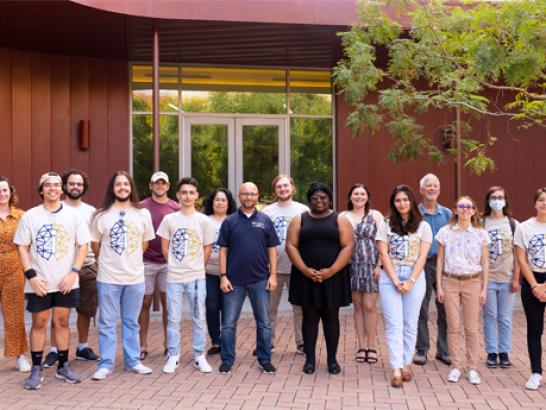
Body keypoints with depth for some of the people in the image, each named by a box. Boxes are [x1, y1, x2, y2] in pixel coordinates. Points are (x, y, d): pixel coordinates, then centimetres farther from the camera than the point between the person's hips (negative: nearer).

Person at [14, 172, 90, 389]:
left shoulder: (74, 215, 1)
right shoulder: (30, 216, -1)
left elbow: (83, 245, 1)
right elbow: (22, 248, 0)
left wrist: (73, 273, -9)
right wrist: (31, 276, -10)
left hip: (66, 282, 1)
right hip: (39, 283, -1)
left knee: (62, 322, 9)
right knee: (39, 323, 5)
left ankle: (63, 366, 20)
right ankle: (36, 370, 14)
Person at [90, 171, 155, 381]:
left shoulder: (143, 214, 4)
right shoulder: (101, 215, -2)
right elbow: (95, 245, 7)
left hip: (135, 277, 2)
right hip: (108, 278, -2)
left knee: (131, 322, 12)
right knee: (107, 323, 5)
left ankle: (133, 361, 22)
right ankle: (106, 364, 14)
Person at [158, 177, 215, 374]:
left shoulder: (204, 221, -1)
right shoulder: (169, 219, 0)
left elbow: (207, 249, 6)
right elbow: (165, 248, 7)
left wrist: (197, 268, 9)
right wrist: (175, 265, 11)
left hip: (197, 277, 0)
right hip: (174, 277, 0)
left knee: (199, 319, 5)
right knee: (173, 319, 5)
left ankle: (200, 357, 17)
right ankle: (173, 357, 17)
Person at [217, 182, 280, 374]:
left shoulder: (265, 221, 5)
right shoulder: (230, 221, 3)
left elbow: (272, 249, 5)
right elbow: (223, 250, 2)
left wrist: (273, 275, -2)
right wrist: (223, 276, -5)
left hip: (260, 279, 1)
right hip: (234, 280, 0)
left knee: (264, 322, 7)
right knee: (229, 323, 5)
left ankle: (265, 360, 18)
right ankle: (227, 360, 16)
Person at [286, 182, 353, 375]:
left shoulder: (340, 220, 3)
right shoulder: (299, 219, 7)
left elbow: (348, 246, -5)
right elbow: (291, 245, -1)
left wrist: (331, 270, -15)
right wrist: (305, 270, -14)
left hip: (333, 277, -1)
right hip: (306, 277, 1)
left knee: (331, 317, 5)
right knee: (309, 317, 5)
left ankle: (332, 359, 15)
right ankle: (310, 358, 13)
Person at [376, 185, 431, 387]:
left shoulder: (423, 226, 5)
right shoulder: (386, 225, 6)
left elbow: (422, 256, -1)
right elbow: (383, 254, 0)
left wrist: (410, 281, -11)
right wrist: (396, 280, -9)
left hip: (415, 277, 0)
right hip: (389, 277, 0)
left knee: (410, 324, 4)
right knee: (394, 324, -4)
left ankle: (406, 364, 16)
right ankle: (396, 370, -5)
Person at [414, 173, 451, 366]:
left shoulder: (447, 213, 10)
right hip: (422, 265, -2)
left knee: (445, 309, 5)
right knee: (421, 310, 4)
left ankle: (443, 350, 17)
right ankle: (421, 350, 14)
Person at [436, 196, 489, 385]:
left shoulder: (481, 234, 2)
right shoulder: (445, 232, 2)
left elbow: (485, 263, 5)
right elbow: (440, 261, 4)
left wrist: (484, 288, 2)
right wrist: (439, 286, 1)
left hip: (472, 282, 0)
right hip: (450, 281, 0)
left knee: (472, 328, 3)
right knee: (453, 327, 3)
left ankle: (472, 368, 14)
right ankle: (456, 367, 13)